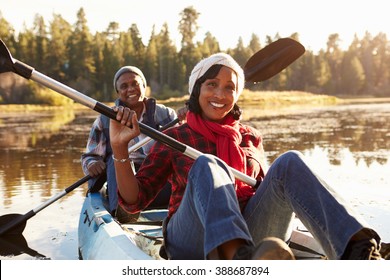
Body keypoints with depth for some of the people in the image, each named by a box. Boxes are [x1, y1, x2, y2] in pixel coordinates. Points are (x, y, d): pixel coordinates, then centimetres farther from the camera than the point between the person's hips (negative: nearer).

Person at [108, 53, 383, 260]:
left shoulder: (251, 137, 19)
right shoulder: (174, 138, 10)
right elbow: (134, 201, 4)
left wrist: (256, 165, 0)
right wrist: (119, 149, -9)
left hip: (250, 233, 3)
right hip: (192, 239, -2)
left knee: (290, 162, -19)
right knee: (208, 165, -29)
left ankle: (359, 251, -41)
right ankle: (238, 258, -56)